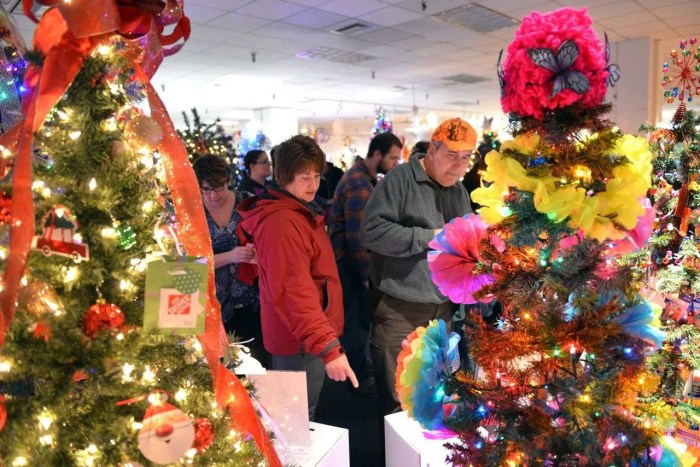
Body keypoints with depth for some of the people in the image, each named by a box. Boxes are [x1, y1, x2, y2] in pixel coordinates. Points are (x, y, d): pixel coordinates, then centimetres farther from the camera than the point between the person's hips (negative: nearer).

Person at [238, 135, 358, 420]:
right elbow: (294, 292, -31)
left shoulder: (297, 212, 11)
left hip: (304, 336, 10)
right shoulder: (281, 222, -23)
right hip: (301, 342, -10)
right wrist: (328, 346, -35)